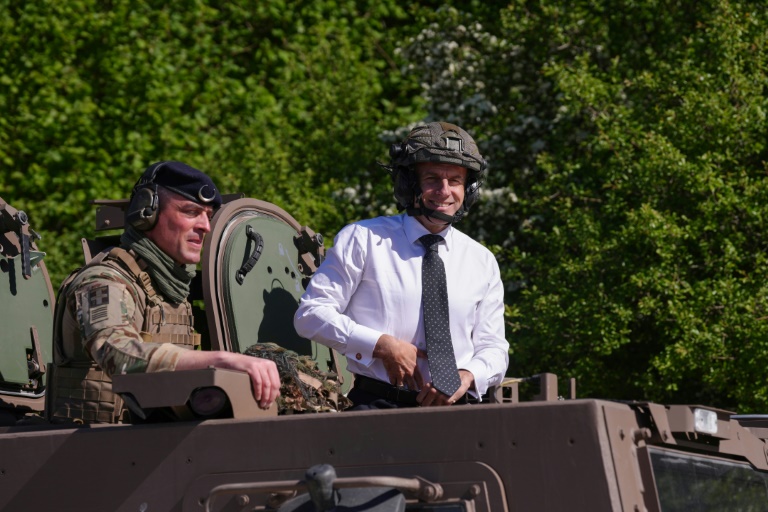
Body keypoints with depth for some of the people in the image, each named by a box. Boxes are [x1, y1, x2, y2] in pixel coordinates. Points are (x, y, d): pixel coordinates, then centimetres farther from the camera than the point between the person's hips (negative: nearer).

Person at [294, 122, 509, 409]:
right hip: (377, 405, -4)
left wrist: (467, 376, -6)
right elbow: (311, 313, 2)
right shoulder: (364, 239, 7)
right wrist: (382, 344, -10)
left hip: (454, 408, 4)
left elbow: (493, 347, 18)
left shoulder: (482, 262, 17)